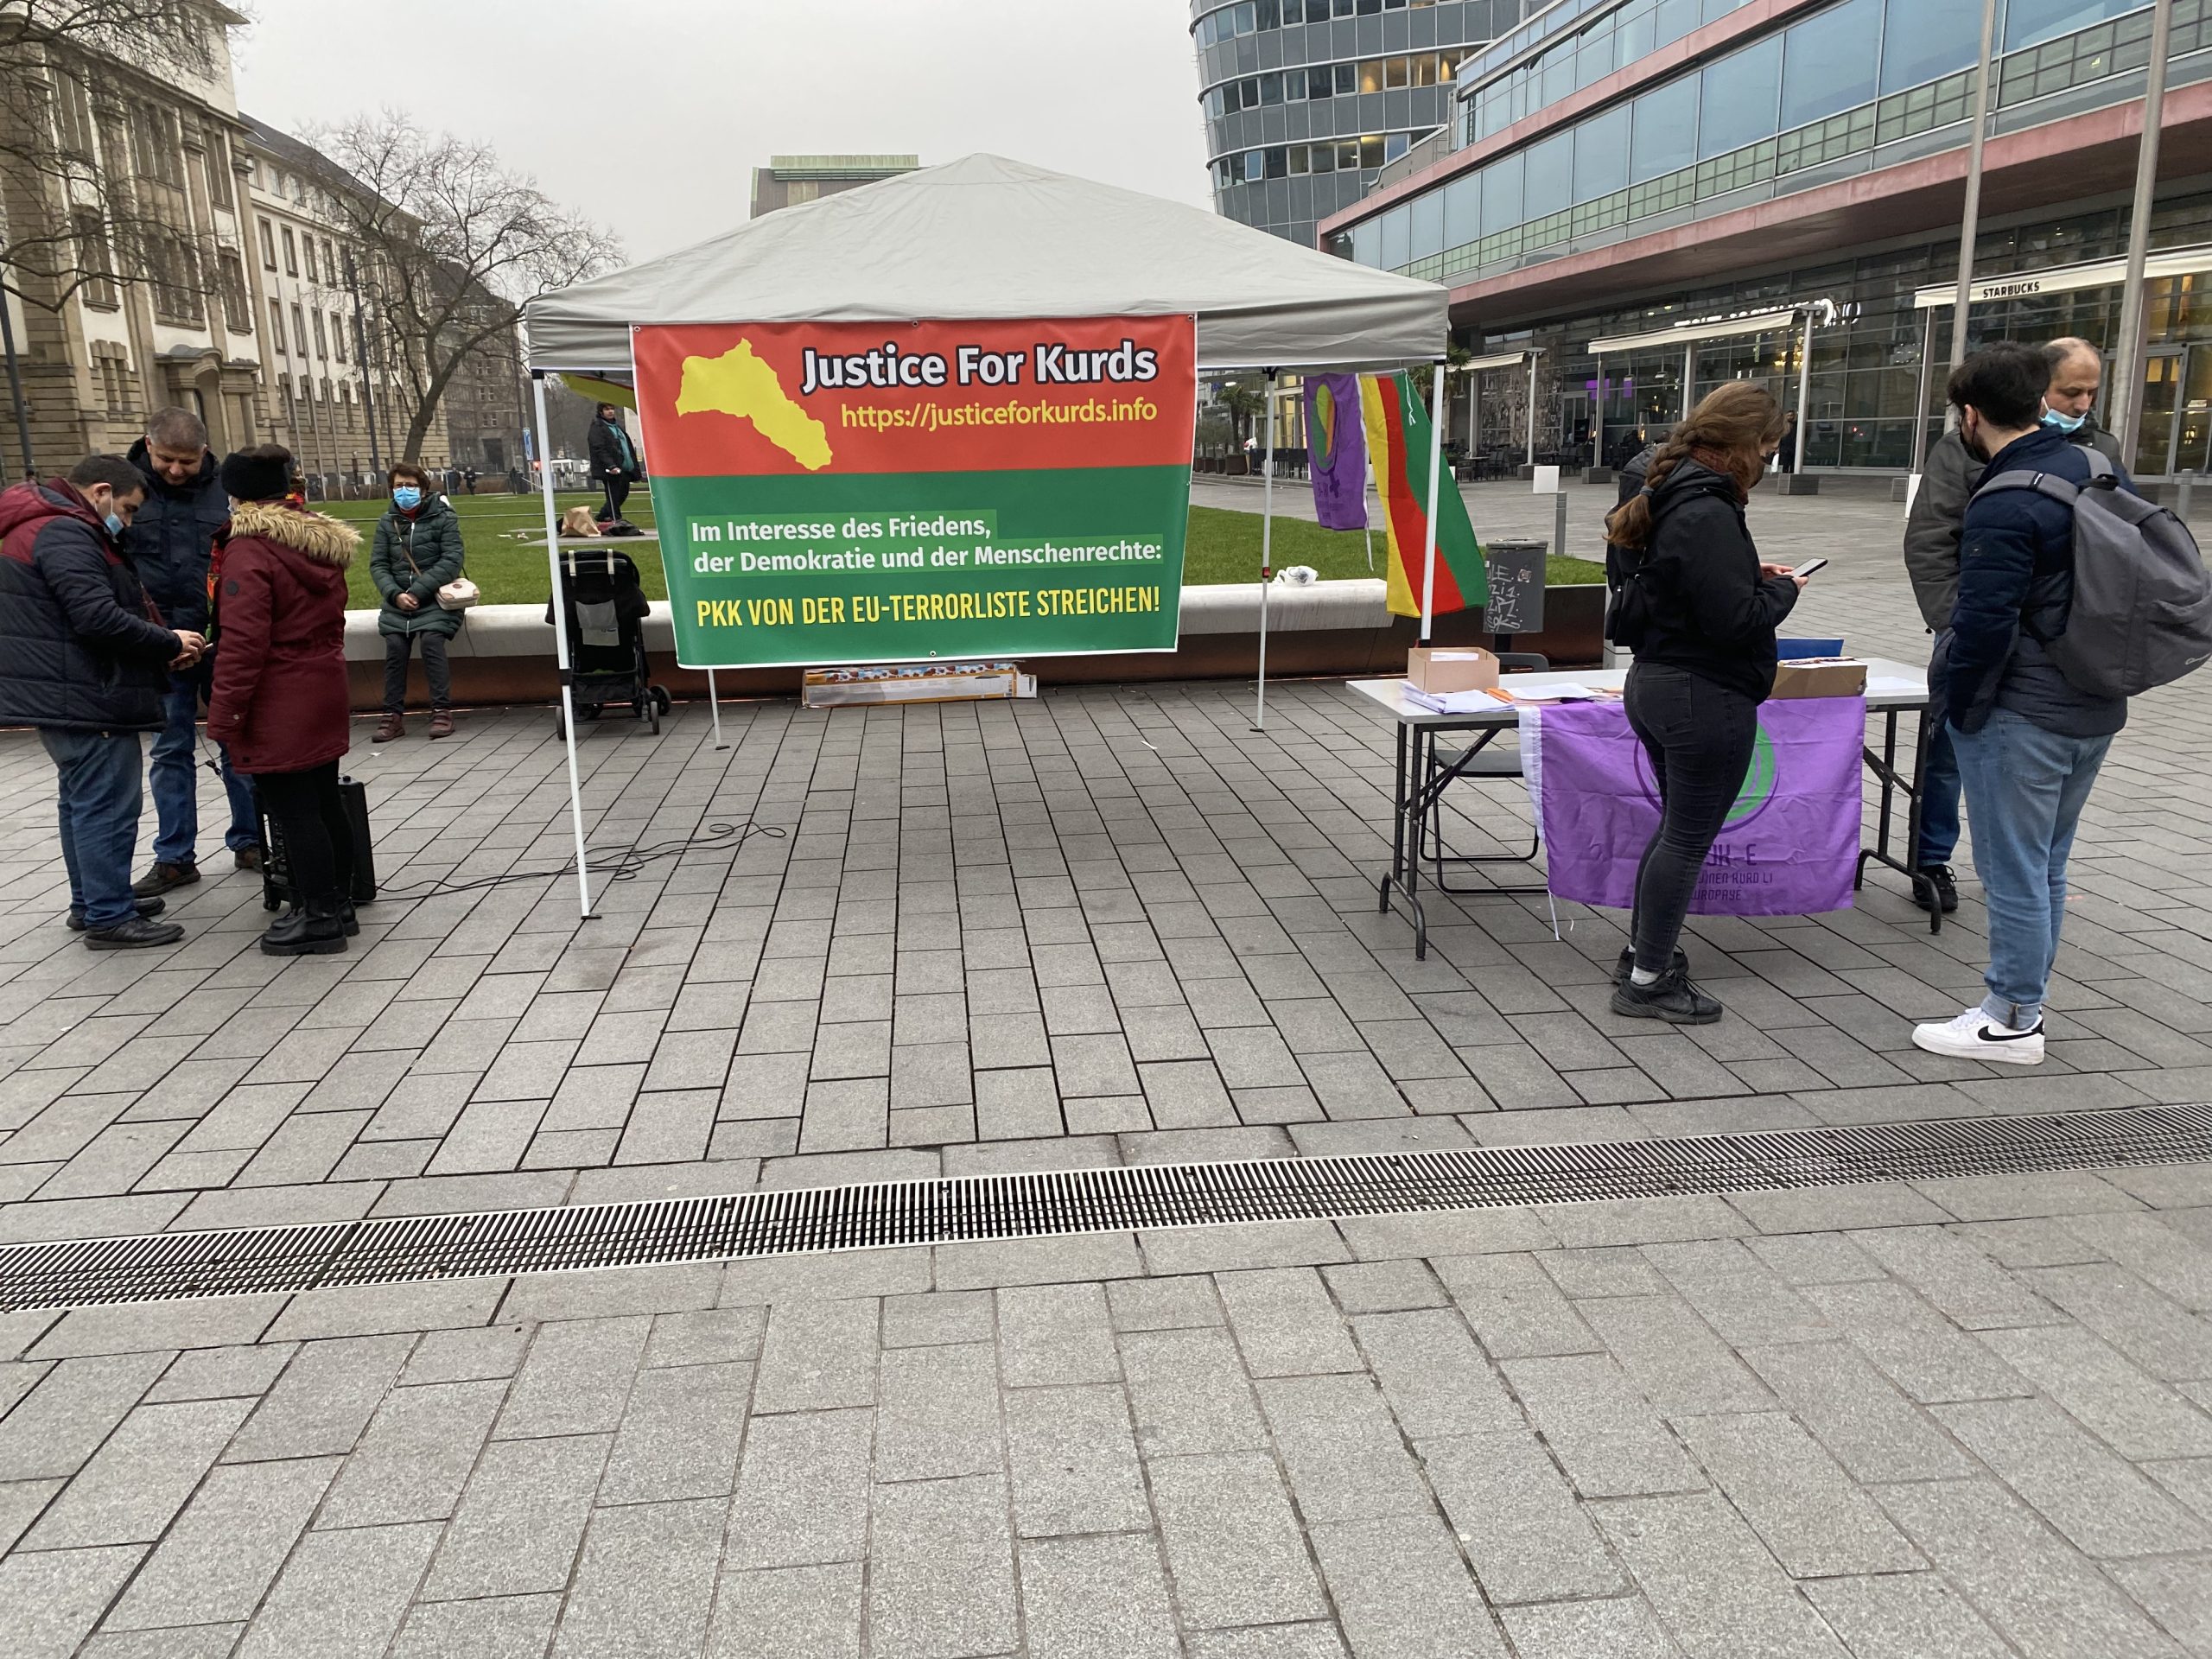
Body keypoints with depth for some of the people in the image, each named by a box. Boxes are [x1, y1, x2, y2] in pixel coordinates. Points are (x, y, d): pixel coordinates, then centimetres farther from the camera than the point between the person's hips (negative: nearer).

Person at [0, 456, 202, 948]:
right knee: (108, 805, -6)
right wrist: (169, 643, -13)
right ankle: (108, 918, -2)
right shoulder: (64, 535, -17)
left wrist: (162, 647, 6)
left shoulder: (60, 530, 18)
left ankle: (91, 901, 29)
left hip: (65, 698, 11)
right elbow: (98, 619, -26)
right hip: (84, 700, -11)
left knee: (84, 800, 19)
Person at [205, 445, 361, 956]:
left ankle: (318, 918, 4)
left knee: (293, 812, -2)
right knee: (324, 802, 15)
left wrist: (224, 715, -16)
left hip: (278, 708, -9)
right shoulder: (321, 544, 10)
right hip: (324, 694, 9)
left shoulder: (248, 552, -16)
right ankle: (337, 903, 24)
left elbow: (242, 643, -21)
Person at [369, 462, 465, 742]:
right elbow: (377, 564, 6)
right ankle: (394, 715, -13)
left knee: (431, 639, -27)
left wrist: (417, 592, -17)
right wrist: (395, 594, -13)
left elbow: (451, 561, -10)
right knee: (394, 644, -20)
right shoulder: (387, 522, 9)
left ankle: (442, 711, -17)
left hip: (435, 597, -3)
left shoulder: (443, 517, -1)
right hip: (398, 600, 3)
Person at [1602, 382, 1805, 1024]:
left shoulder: (1664, 497, 9)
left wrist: (1750, 574, 8)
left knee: (1676, 825, 22)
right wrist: (1783, 588, -6)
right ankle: (1647, 981, 9)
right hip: (1706, 698, -10)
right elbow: (1735, 619, -24)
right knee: (1688, 838, 0)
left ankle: (1642, 953, 31)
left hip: (1654, 683, 10)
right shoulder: (1707, 514, -22)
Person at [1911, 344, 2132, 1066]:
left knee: (2012, 872, 2)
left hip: (2022, 717, -9)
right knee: (2046, 868, 18)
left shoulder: (2004, 506, -20)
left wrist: (1955, 702, -6)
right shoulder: (2101, 468, 6)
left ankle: (2012, 1021, 12)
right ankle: (2025, 1001, 28)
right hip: (2097, 708, 9)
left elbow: (1984, 626, -21)